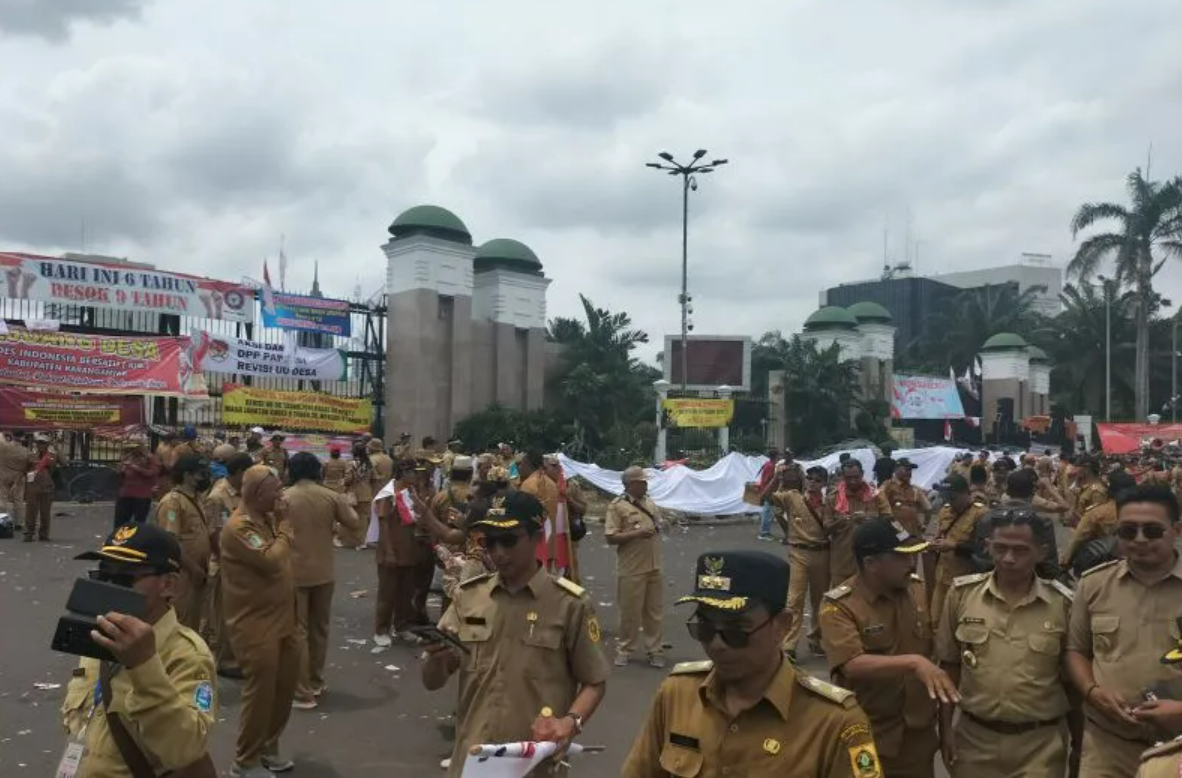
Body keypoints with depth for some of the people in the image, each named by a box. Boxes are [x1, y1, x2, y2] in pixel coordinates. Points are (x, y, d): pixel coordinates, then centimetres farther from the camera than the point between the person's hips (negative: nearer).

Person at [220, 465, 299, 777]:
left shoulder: (267, 518, 11)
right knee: (260, 692, 0)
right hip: (255, 625, -9)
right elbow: (271, 560, -26)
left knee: (285, 686, 16)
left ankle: (268, 747, 33)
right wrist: (285, 524, -16)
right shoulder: (240, 526, -18)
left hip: (281, 619, 9)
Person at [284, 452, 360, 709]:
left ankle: (303, 693, 2)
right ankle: (316, 682, 28)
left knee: (298, 631, 2)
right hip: (323, 572, 3)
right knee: (319, 629, 17)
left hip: (294, 572, -3)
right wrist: (345, 507, 18)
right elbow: (355, 524, 2)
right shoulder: (331, 496, -4)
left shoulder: (283, 498, -9)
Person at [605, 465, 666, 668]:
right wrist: (636, 534, -21)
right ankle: (624, 649, 19)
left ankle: (654, 650, 23)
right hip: (632, 569, -6)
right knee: (630, 612, 4)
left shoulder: (650, 503, 11)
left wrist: (659, 527, 3)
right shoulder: (617, 506, -9)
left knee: (655, 611, 12)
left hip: (654, 567, 6)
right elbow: (610, 537, -15)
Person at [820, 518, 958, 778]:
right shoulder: (839, 606, -17)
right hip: (868, 741, -4)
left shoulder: (918, 589, 0)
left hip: (919, 735, 5)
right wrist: (914, 662, -39)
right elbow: (853, 666, -29)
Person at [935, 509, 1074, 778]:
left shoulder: (1063, 602, -6)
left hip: (1041, 741, -1)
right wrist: (945, 727, 3)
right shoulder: (962, 592, -4)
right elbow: (949, 664, 4)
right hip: (974, 736, 1)